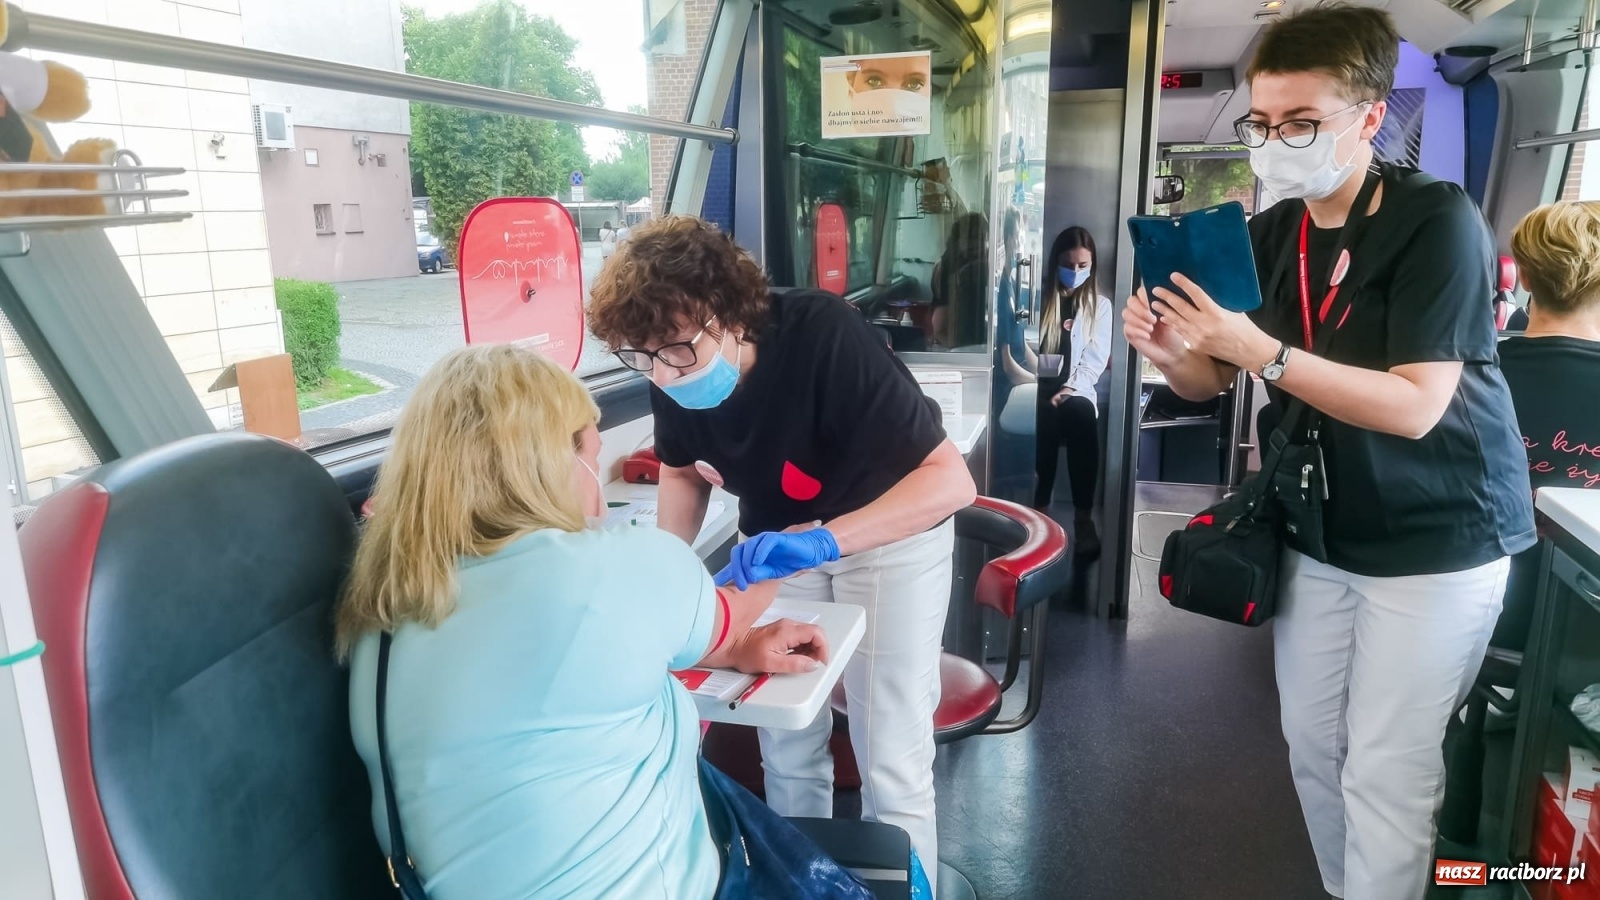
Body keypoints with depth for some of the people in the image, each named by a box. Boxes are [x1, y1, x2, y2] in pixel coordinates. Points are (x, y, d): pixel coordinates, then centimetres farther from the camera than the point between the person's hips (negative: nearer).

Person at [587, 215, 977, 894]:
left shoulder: (823, 337, -33)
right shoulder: (674, 373, -17)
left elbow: (951, 479, -34)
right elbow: (682, 469, 3)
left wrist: (823, 539, -45)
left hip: (891, 533, -4)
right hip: (777, 536, 5)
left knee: (890, 764, -2)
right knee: (786, 748, 11)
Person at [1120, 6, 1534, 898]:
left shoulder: (1439, 221, -19)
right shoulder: (1273, 234, 0)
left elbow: (1414, 407, -27)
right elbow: (1214, 381, 3)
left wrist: (1261, 351, -33)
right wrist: (1169, 350, -19)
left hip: (1436, 538, -6)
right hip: (1320, 530, 6)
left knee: (1386, 772, 1)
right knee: (1313, 743, 17)